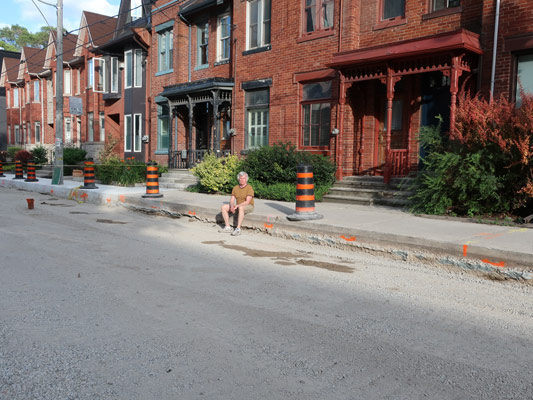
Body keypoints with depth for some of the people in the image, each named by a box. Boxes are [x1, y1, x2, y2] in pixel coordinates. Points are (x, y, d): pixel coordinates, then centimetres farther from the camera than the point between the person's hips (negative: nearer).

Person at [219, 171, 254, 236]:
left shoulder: (249, 188, -14)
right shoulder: (235, 187, 5)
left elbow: (247, 202, -22)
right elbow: (232, 199, 2)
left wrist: (236, 206, -30)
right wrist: (232, 206, -21)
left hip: (248, 206, -7)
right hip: (238, 206, 7)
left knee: (240, 208, -41)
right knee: (223, 207, -10)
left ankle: (238, 229, -42)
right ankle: (228, 227, -16)